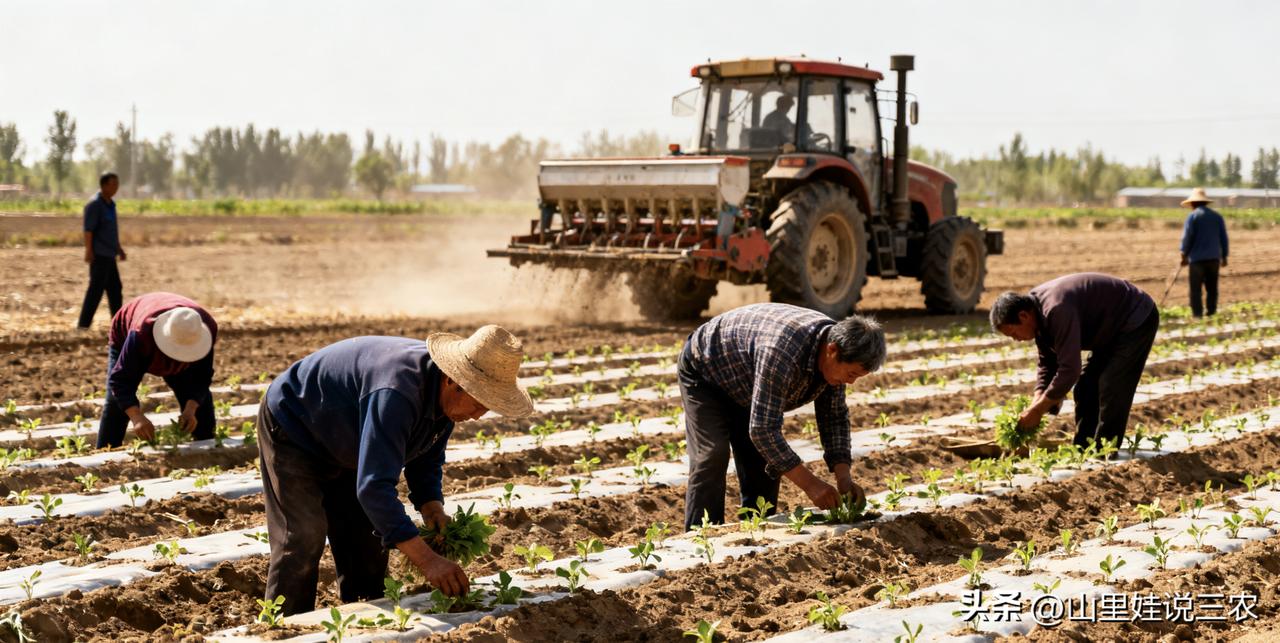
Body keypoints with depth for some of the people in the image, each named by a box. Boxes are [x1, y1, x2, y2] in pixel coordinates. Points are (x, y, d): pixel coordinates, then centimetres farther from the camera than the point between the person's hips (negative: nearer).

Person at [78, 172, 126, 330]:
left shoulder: (110, 204, 15)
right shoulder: (94, 204, -12)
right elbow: (88, 229, -18)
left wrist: (119, 248, 24)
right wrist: (88, 250, -24)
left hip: (109, 255, 9)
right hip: (99, 254, -9)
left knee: (115, 289, 10)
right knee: (96, 289, -9)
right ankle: (83, 324, -6)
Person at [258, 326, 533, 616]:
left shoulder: (447, 395, -14)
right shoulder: (397, 394, -43)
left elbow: (426, 459, 3)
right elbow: (373, 486, -47)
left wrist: (433, 509, -16)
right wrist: (425, 559, -49)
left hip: (344, 446, 9)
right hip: (292, 430, -9)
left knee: (368, 537, 7)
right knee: (303, 539, -15)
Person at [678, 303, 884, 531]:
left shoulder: (834, 348, -18)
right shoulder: (783, 353, -44)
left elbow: (835, 416, -5)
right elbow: (762, 429, -42)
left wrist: (843, 476, -18)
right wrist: (809, 483, -39)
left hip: (744, 384, 8)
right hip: (703, 371, -8)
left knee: (770, 459, 1)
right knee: (713, 455, -21)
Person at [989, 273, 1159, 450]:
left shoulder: (1058, 310, -35)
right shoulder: (1037, 309, -4)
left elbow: (1069, 370, -35)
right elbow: (1047, 363, 3)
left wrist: (1037, 411, -26)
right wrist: (1035, 405, -10)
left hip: (1137, 321, -10)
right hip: (1114, 328, 10)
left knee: (1111, 390, -16)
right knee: (1086, 388, 8)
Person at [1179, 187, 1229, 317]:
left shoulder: (1192, 216, -4)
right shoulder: (1217, 216, 9)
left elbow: (1187, 237, -8)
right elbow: (1223, 238, 10)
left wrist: (1184, 255, 1)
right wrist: (1224, 256, 15)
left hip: (1197, 258, -4)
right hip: (1214, 258, 4)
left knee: (1195, 288, 0)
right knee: (1212, 288, 9)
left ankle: (1197, 314, -5)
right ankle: (1211, 312, 8)